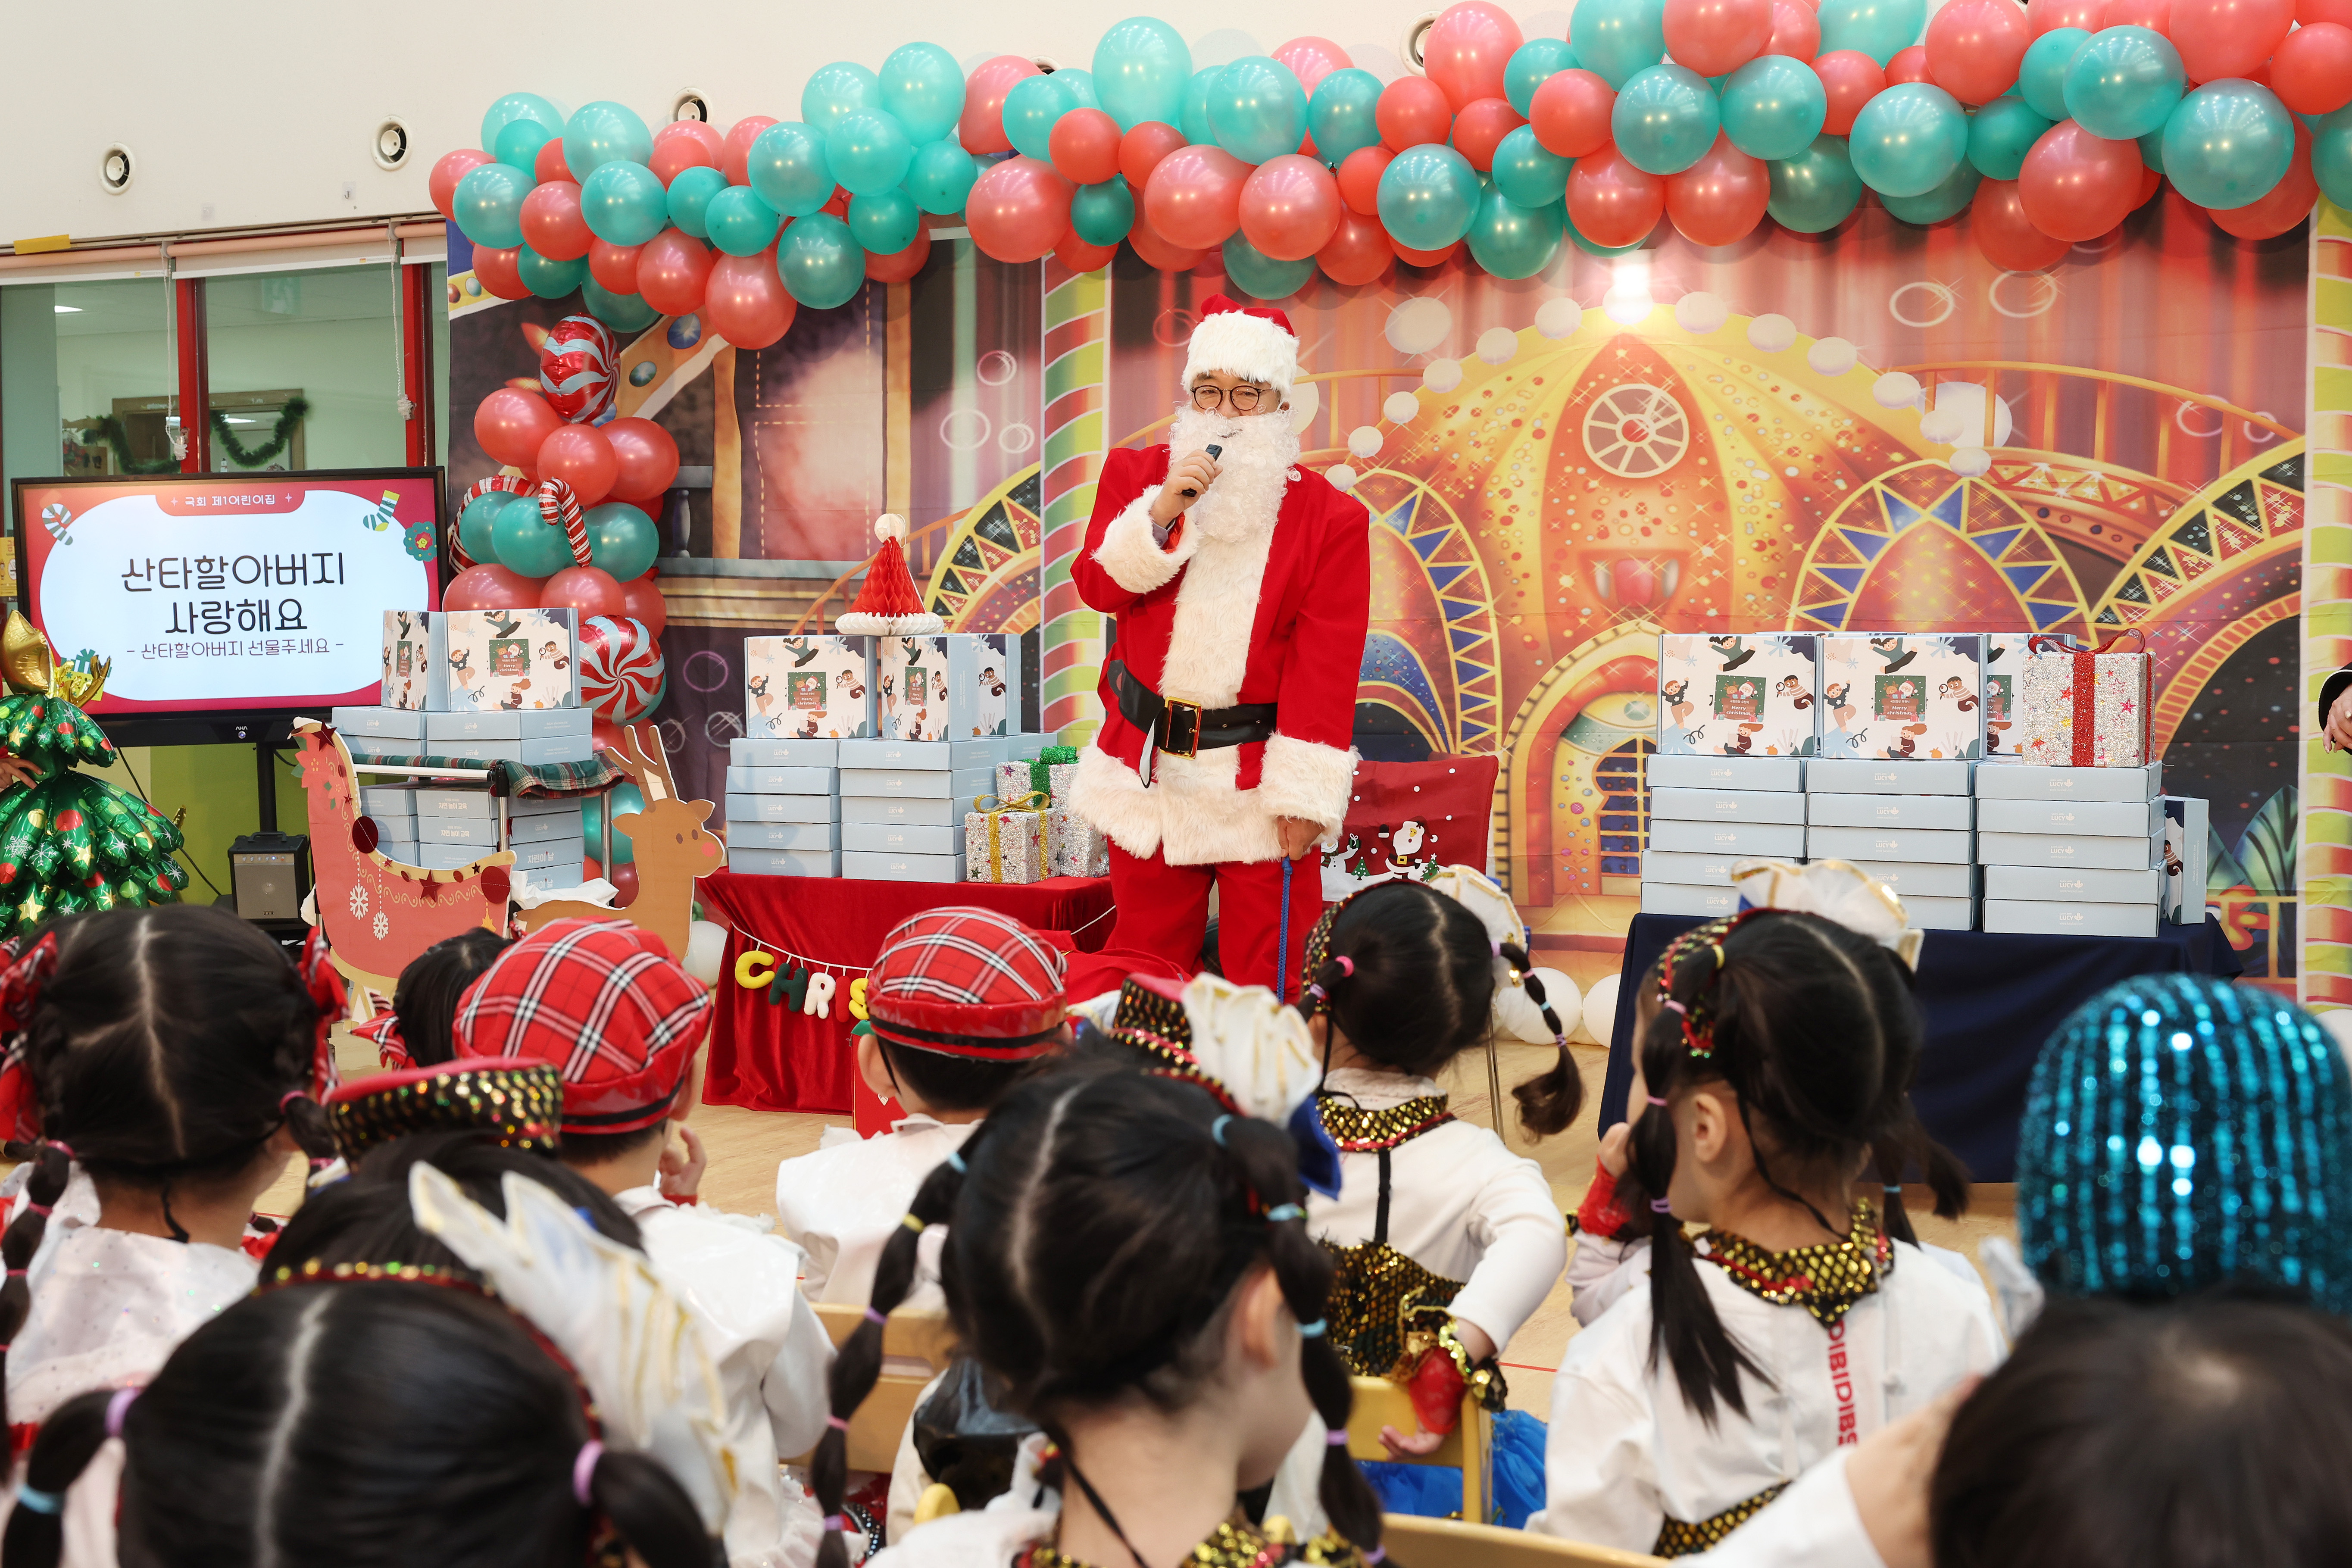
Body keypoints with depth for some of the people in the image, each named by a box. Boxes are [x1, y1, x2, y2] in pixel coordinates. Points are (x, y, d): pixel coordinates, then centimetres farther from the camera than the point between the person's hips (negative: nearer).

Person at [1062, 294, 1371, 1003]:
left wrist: (1305, 793, -12)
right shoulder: (1136, 475, 6)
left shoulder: (1331, 518, -3)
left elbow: (1325, 668, -7)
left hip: (1257, 783, -2)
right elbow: (1097, 585, -4)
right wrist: (1162, 513, -20)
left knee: (1267, 980, 2)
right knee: (1146, 956, 14)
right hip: (1148, 769, 3)